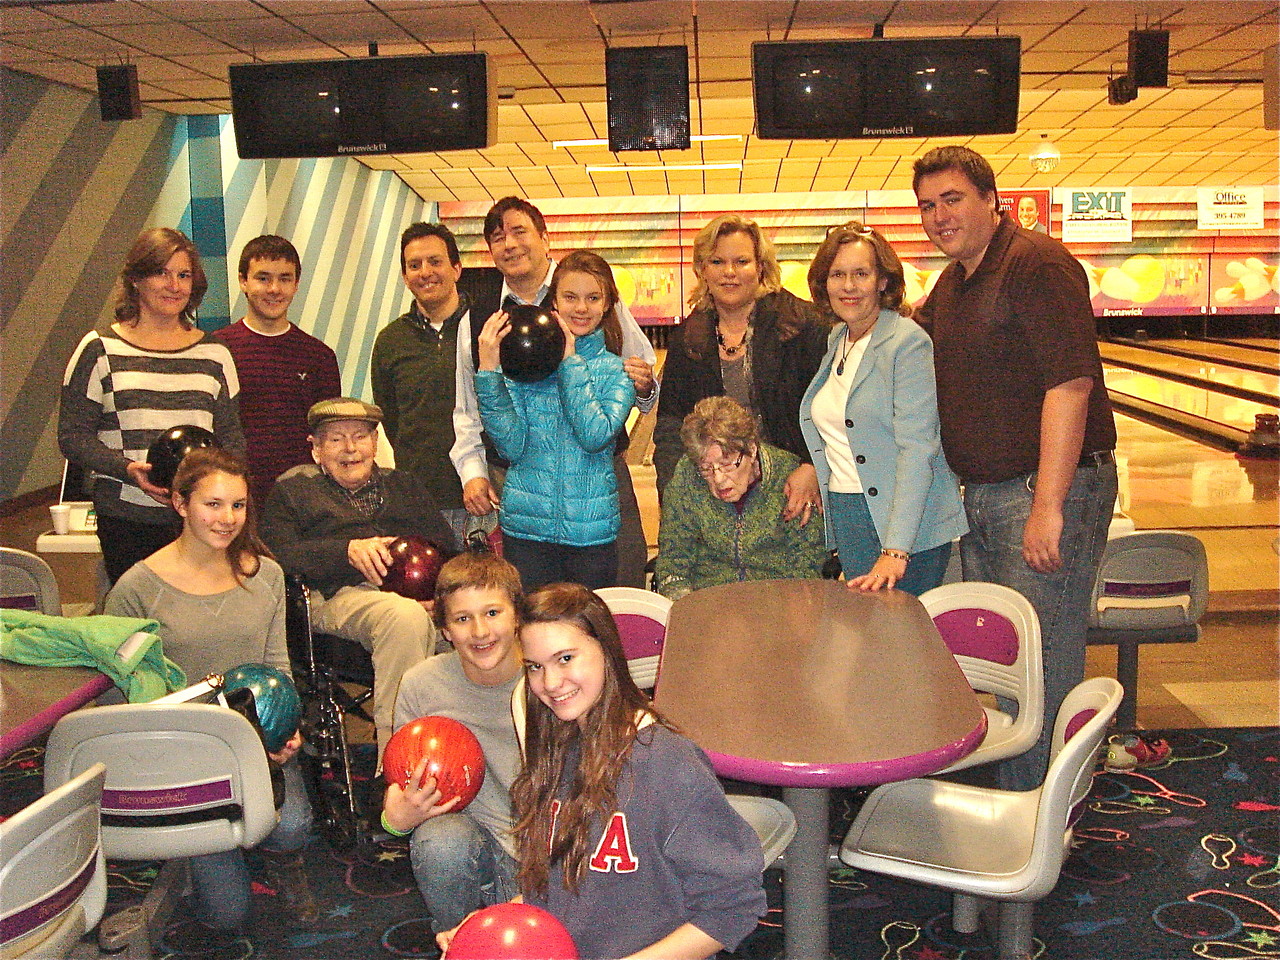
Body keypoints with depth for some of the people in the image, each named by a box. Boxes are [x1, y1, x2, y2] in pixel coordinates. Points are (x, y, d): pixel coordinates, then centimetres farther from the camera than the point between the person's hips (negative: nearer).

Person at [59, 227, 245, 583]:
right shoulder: (100, 350, 5)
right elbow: (72, 436, 3)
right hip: (127, 521, -2)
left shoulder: (214, 354, 13)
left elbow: (232, 438, 16)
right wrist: (128, 469, -14)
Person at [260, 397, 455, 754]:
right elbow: (277, 557, 4)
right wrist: (349, 550, -10)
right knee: (404, 615, -39)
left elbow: (446, 547, 19)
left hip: (422, 593, 3)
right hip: (344, 592, -3)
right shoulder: (293, 489, 23)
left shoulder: (404, 486, 32)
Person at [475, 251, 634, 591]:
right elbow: (511, 446, -8)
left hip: (592, 533, 0)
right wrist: (489, 371, -15)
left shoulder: (617, 370, 1)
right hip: (527, 528, 0)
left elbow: (596, 435, -17)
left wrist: (570, 360, -12)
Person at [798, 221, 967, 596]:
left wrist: (895, 551, -26)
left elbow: (917, 449, -20)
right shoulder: (835, 342, 12)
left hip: (905, 526, -6)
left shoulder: (908, 341, -11)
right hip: (845, 521, 7)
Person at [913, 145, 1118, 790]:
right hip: (979, 495, 9)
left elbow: (1071, 384, -22)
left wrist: (1047, 507, -26)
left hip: (1049, 488, -9)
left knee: (1043, 667, -1)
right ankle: (1008, 800, 30)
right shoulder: (950, 285, 14)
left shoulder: (1038, 265, -14)